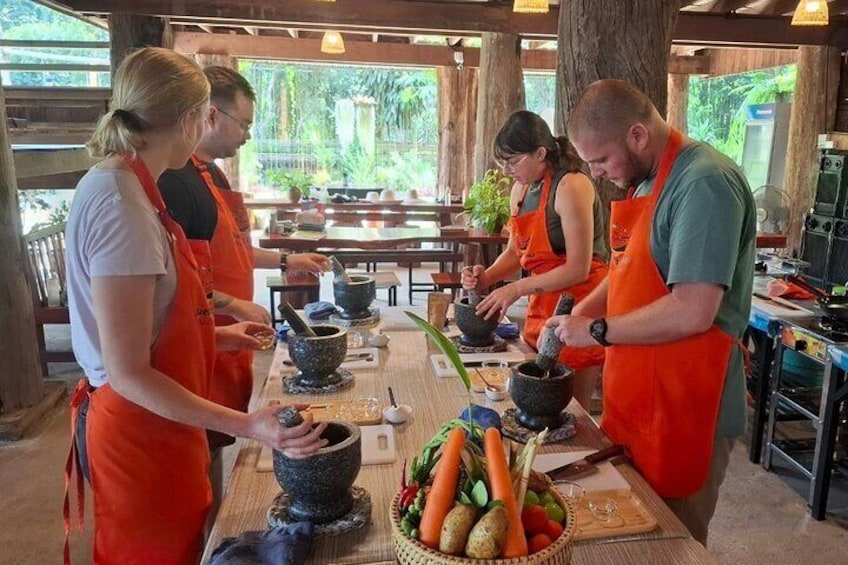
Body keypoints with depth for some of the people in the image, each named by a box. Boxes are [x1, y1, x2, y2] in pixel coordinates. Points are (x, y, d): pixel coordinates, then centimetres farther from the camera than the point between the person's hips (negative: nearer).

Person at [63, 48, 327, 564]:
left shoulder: (115, 183, 4)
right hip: (140, 430, -9)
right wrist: (247, 426, -29)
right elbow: (129, 373, -24)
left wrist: (215, 336, 17)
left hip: (152, 425, 9)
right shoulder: (121, 206, -25)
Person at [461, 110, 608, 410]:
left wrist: (517, 289, -18)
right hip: (541, 307, 7)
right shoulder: (520, 189, 8)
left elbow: (578, 269, -19)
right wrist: (487, 277, -2)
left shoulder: (571, 186, -16)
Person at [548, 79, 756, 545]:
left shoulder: (705, 183, -20)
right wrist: (577, 316, 5)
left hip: (682, 413, -8)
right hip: (635, 400, 8)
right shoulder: (645, 180, 9)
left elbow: (692, 312, -26)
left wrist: (598, 331, -15)